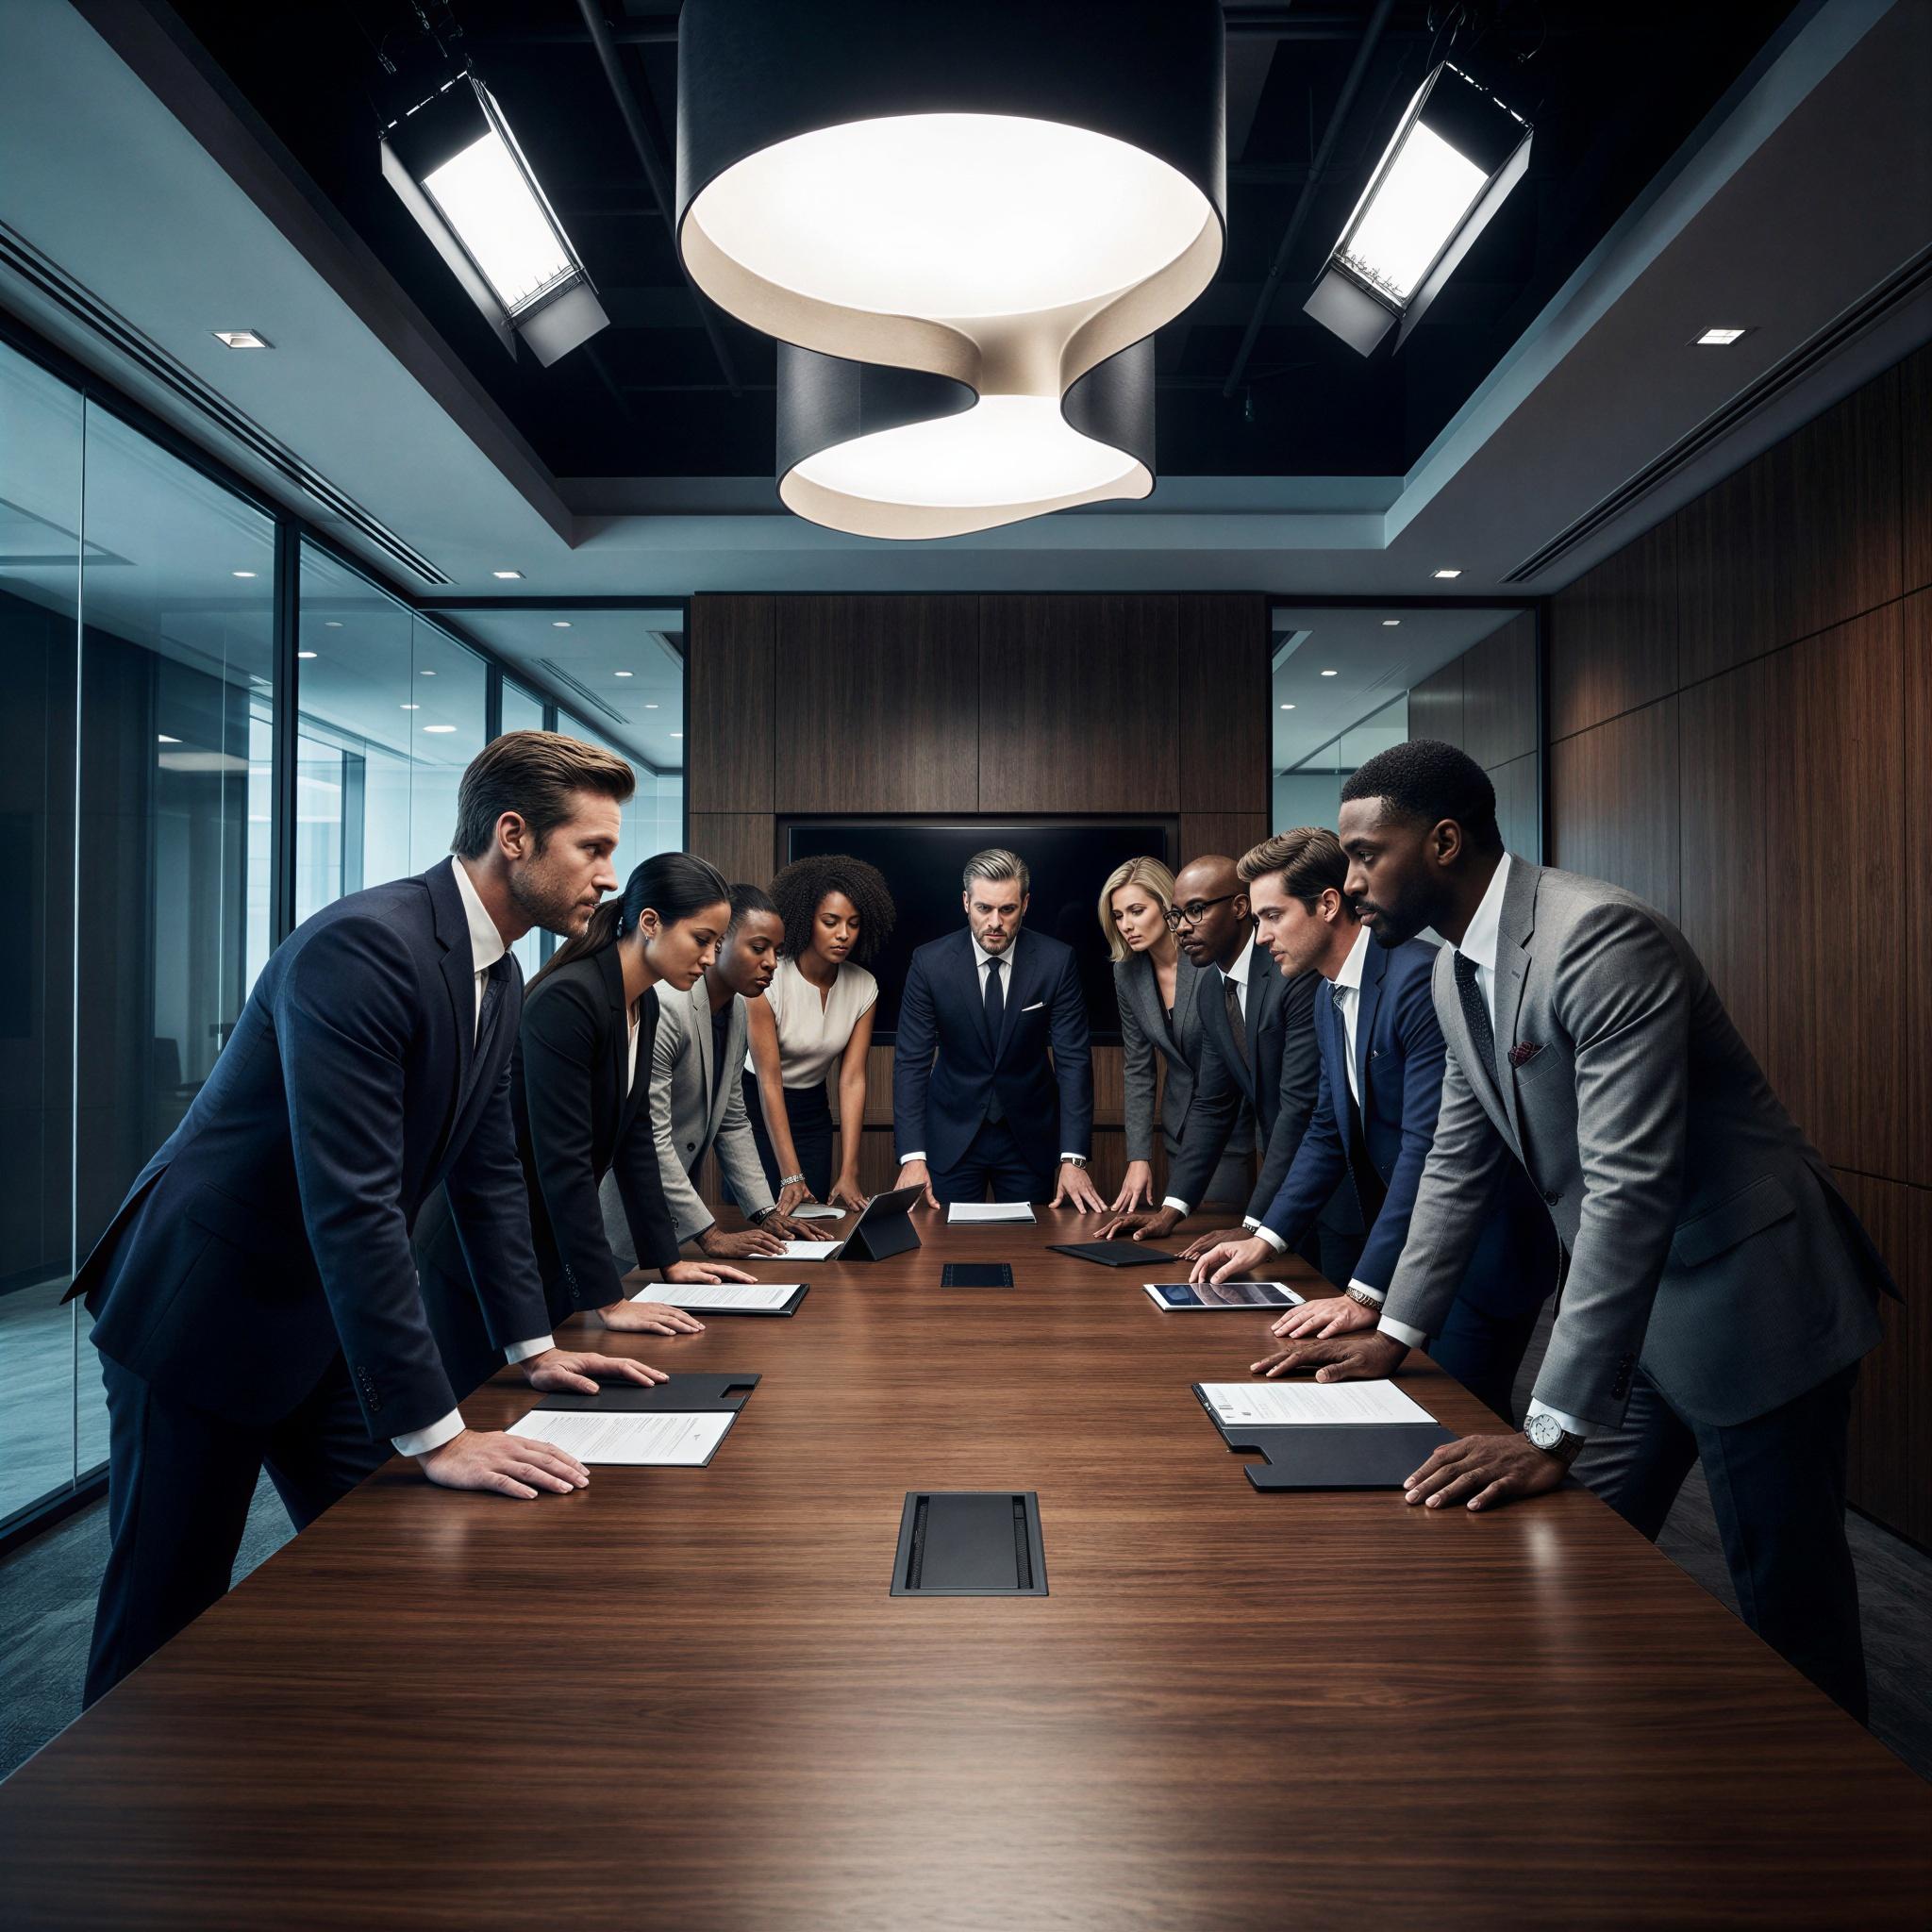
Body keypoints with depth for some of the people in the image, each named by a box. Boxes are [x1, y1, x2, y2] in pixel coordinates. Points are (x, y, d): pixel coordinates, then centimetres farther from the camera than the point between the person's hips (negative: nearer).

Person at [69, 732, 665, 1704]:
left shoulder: (498, 979, 1)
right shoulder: (363, 944, -28)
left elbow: (488, 1170, 9)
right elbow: (349, 1201, -33)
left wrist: (533, 1345, 8)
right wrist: (436, 1434, -32)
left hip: (326, 1320, 8)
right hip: (204, 1307, -8)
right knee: (164, 1614, 7)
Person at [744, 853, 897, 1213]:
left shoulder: (863, 987, -9)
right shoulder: (768, 979, -21)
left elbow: (852, 1080, -11)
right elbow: (769, 1080, -22)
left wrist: (849, 1174, -18)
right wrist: (791, 1176, -25)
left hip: (812, 1112, 4)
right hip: (755, 1107, -4)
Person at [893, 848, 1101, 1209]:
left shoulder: (1056, 961, -11)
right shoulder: (929, 963, -12)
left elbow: (1074, 1058, -11)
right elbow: (911, 1061, -12)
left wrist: (1073, 1158, -19)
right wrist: (913, 1157, -21)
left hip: (1029, 1136, 1)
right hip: (952, 1135, 0)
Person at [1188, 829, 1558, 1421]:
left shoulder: (1419, 977, -23)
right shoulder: (1330, 1002, 8)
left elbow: (1428, 1144, -28)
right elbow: (1329, 1131, 15)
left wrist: (1366, 1292, -27)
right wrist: (1266, 1239, 5)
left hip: (1484, 1251, -8)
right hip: (1409, 1250, 9)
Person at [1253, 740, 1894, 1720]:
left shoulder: (1599, 937, -26)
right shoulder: (1455, 971, 3)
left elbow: (1630, 1186, -32)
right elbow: (1458, 1163, 10)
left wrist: (1552, 1431, -32)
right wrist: (1392, 1334, 6)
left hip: (1743, 1291, -8)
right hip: (1626, 1295, 8)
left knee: (1787, 1602, 5)